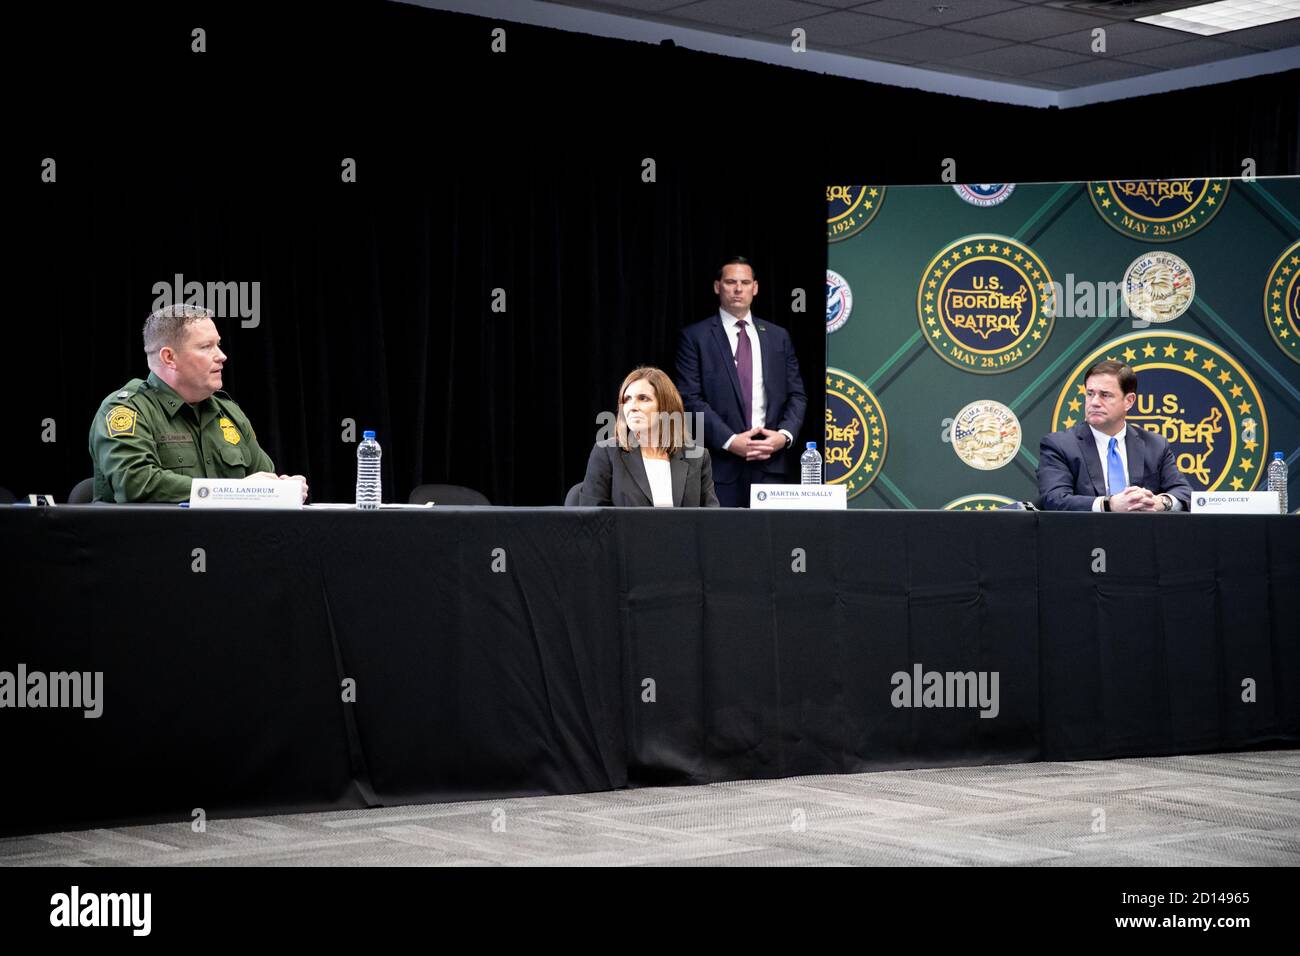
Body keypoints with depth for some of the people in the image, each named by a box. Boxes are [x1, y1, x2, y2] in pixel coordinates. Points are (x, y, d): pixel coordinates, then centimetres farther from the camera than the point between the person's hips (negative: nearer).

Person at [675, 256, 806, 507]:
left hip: (770, 462, 3)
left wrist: (785, 434, -5)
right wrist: (730, 441, -14)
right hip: (719, 464, -3)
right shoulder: (695, 337, 3)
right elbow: (690, 399, -5)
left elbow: (796, 395, 14)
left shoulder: (778, 336, 15)